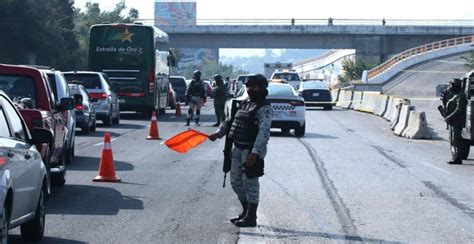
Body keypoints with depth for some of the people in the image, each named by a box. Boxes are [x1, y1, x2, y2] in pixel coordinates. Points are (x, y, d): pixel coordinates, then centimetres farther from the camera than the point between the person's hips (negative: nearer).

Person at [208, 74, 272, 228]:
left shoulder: (264, 108, -12)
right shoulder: (244, 104, 16)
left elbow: (264, 131, -21)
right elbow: (230, 120, 20)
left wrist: (255, 153, -28)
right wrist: (218, 133, 4)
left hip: (252, 151, -9)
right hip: (238, 149, 9)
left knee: (250, 182, -4)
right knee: (236, 181, 14)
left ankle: (251, 217, 3)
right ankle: (246, 212, 27)